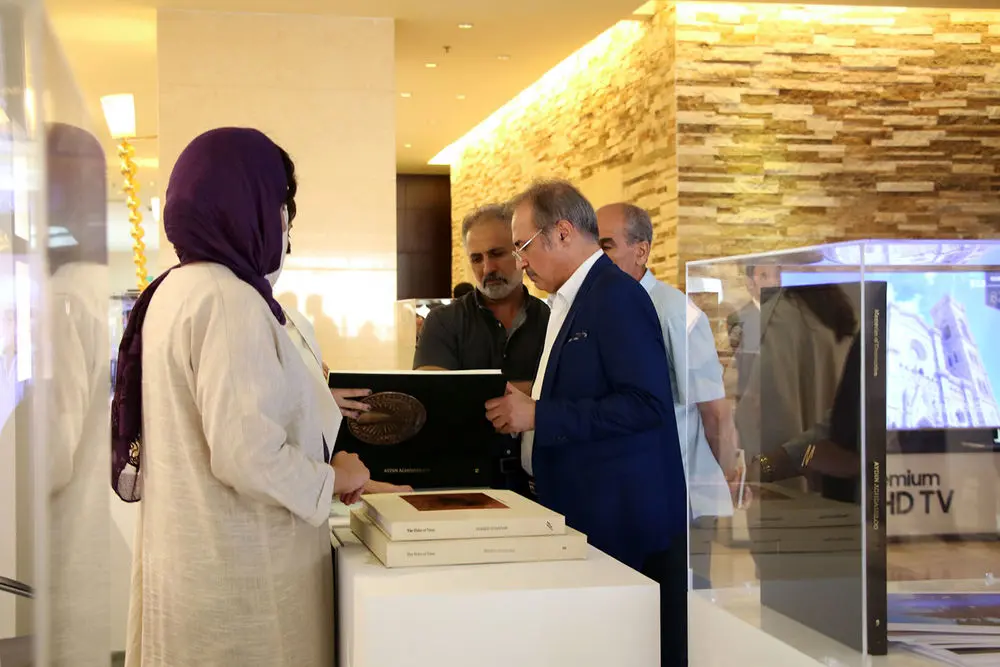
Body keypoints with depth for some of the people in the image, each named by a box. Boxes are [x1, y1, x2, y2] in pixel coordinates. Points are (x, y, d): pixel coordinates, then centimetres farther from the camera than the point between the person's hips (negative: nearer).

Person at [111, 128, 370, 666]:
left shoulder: (175, 290, 9)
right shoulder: (229, 299, -19)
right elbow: (248, 454, -25)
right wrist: (332, 479, -10)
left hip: (187, 555, 9)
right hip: (239, 570, -9)